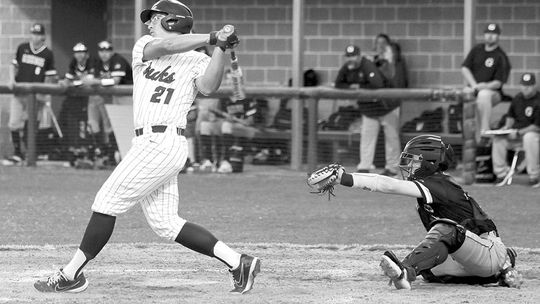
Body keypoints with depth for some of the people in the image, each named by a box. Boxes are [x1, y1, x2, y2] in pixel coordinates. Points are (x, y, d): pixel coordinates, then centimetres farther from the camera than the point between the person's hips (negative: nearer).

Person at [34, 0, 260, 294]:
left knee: (106, 203, -7)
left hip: (162, 144, -7)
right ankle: (237, 262, 7)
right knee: (164, 223, 5)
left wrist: (220, 48, -28)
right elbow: (163, 47, -5)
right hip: (148, 144, 7)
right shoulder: (143, 46, 16)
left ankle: (71, 274, 1)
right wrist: (212, 37, -11)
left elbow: (208, 86, -20)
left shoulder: (196, 61, -1)